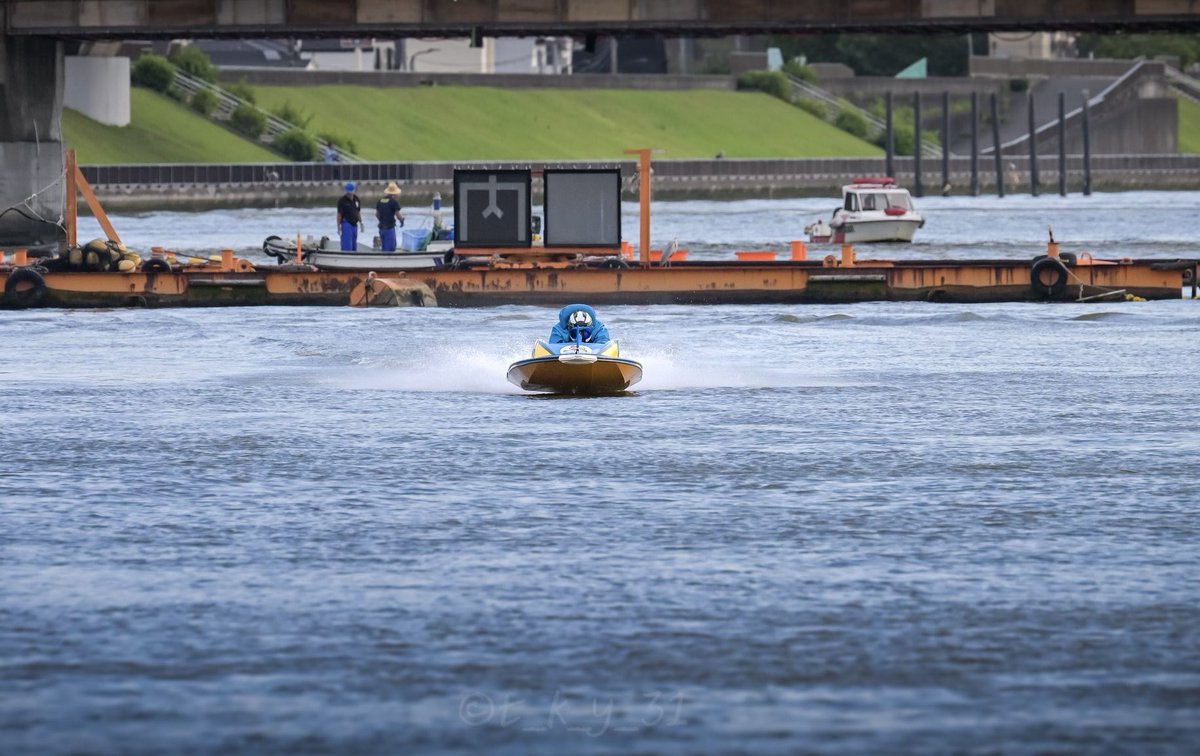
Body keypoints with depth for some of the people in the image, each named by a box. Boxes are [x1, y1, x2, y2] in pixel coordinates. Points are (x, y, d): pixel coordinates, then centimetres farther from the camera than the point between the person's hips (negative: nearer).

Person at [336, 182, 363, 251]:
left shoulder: (357, 199, 8)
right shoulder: (342, 200, -8)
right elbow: (339, 214, -8)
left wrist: (361, 223, 15)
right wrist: (338, 227, -11)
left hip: (354, 224, 6)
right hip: (346, 224, -6)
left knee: (354, 246, 9)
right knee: (347, 246, -12)